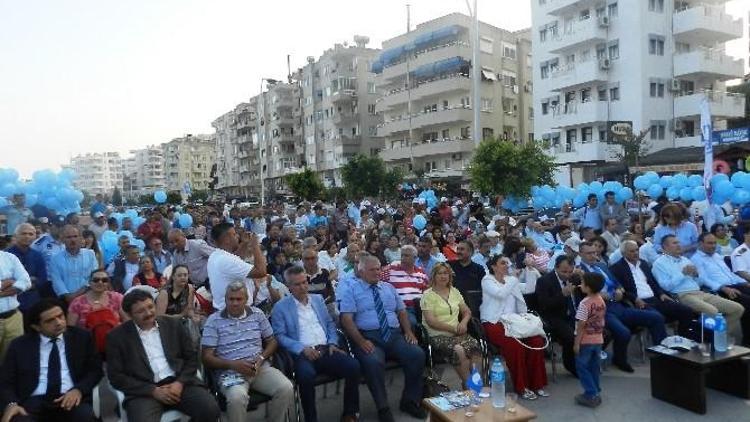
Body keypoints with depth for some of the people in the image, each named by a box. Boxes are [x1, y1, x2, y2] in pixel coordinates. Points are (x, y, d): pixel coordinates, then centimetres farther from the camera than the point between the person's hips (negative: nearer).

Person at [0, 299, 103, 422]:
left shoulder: (81, 337, 10)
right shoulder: (20, 345, 11)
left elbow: (96, 370, 9)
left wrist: (79, 390, -11)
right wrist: (11, 403, -12)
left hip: (71, 398, -1)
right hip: (34, 401, 1)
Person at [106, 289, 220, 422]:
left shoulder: (173, 324, 11)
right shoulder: (117, 336, 5)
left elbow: (192, 357, 11)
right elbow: (116, 376, 1)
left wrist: (180, 382, -8)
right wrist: (153, 391, -10)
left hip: (179, 383, 3)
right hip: (144, 391, -2)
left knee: (211, 410, -21)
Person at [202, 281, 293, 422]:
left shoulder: (257, 314, 10)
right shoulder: (214, 320, 0)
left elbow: (272, 341, 15)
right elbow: (206, 357, -3)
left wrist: (261, 358, -6)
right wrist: (233, 364, -18)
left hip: (260, 367, 3)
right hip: (230, 371, -3)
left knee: (286, 388, -21)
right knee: (237, 397, -35)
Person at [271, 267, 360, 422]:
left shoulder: (318, 299, 20)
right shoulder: (280, 307, 5)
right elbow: (280, 335, -3)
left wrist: (332, 343, 4)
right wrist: (302, 349, -16)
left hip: (326, 350, 4)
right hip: (302, 354, -4)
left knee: (353, 365, -21)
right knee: (306, 375, -38)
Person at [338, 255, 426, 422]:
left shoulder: (388, 287, 21)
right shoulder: (350, 289, 3)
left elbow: (401, 310, 23)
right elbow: (346, 318, -7)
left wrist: (408, 331, 5)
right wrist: (361, 341, -20)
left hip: (394, 335, 5)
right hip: (368, 337, -5)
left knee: (417, 354, -20)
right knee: (373, 362, -35)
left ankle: (410, 401, 0)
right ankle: (383, 408, -15)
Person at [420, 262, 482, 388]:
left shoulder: (454, 291, 18)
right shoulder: (428, 295, 0)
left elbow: (467, 312, 20)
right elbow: (431, 321, -9)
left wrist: (464, 322, -2)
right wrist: (454, 328, -11)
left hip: (458, 334, 5)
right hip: (438, 336, -5)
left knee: (475, 346, -26)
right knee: (459, 351, -32)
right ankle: (467, 385, -16)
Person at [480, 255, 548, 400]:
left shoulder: (512, 280, 15)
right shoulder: (487, 280, -2)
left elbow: (520, 302, 16)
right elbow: (501, 294, -20)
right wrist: (514, 279, -12)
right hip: (493, 323, -5)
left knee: (536, 340, -19)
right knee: (515, 343, -31)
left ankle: (536, 383, -6)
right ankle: (521, 387, -16)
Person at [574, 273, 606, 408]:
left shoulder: (585, 303, -20)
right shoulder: (601, 301, 3)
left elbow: (581, 325, -19)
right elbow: (601, 322, 10)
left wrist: (576, 343, -14)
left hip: (586, 341, -7)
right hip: (598, 340, 7)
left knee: (582, 367, 3)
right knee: (594, 367, 16)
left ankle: (591, 395, 2)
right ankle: (595, 393, 22)